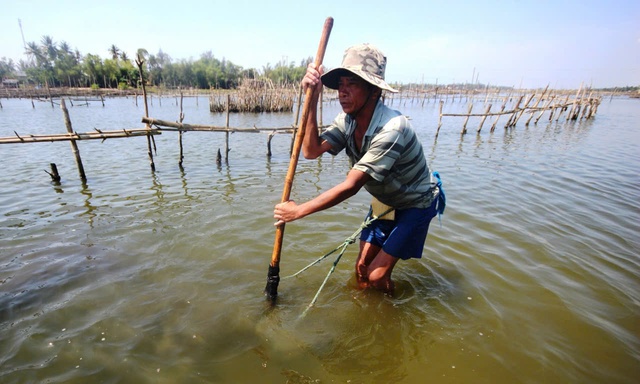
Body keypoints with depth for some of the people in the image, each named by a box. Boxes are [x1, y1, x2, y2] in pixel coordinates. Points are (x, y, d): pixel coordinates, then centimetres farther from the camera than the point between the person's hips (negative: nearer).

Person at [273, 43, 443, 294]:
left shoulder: (390, 129, -35)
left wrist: (300, 210, -27)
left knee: (376, 275, -5)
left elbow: (350, 187, -33)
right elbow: (311, 150, -19)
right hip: (384, 200, 7)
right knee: (361, 267, 10)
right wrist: (312, 99, -25)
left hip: (415, 204, -6)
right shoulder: (347, 120, -10)